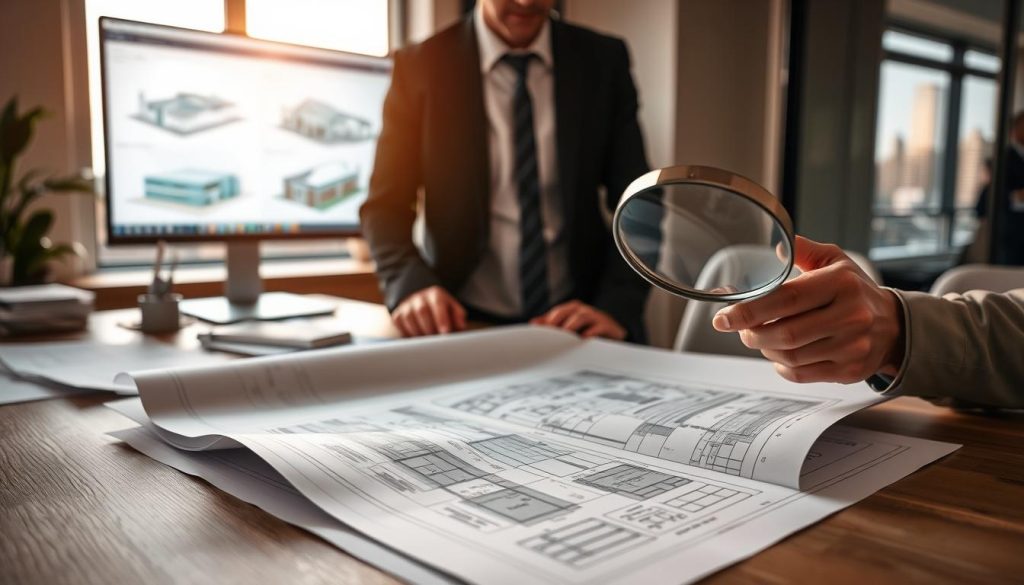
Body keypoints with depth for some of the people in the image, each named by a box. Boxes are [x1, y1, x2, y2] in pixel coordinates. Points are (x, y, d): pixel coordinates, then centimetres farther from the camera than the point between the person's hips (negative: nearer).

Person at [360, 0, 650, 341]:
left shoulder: (604, 61, 3)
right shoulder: (422, 67, -2)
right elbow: (386, 205, -1)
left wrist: (617, 307, -15)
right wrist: (411, 286, -22)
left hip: (578, 320, 1)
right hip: (465, 323, 0)